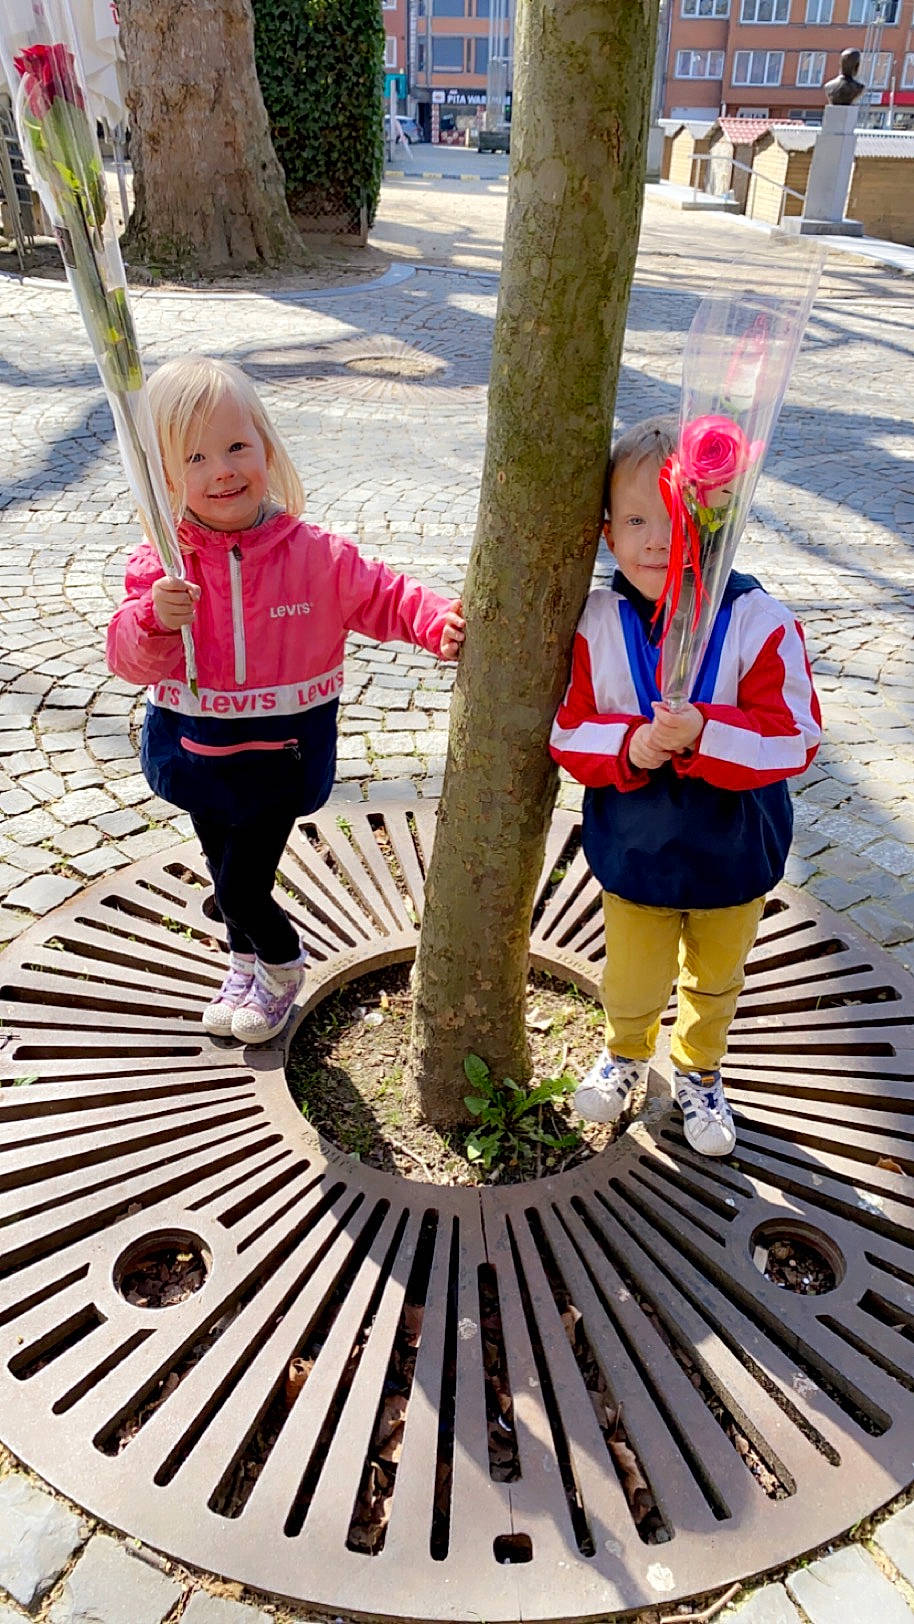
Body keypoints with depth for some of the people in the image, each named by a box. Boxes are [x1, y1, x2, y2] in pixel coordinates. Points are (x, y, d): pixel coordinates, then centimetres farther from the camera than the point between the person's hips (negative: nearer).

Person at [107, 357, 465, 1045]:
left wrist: (440, 622, -21)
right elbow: (132, 661, -14)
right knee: (226, 876, 23)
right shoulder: (161, 564, -11)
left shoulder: (315, 553, -13)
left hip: (280, 755, -3)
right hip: (197, 751, 3)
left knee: (241, 886, 0)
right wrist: (155, 621, -35)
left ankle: (282, 964, 35)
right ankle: (249, 961, 53)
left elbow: (383, 596, -3)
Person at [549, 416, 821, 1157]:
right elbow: (569, 731, -10)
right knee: (633, 983, 19)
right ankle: (627, 1051, 54)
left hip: (734, 852, 0)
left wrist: (706, 734, -36)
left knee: (716, 980, 24)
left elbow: (794, 737, -21)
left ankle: (699, 1071, 54)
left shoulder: (762, 624, -19)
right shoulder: (596, 624, -14)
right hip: (633, 851, 0)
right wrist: (628, 746, -30)